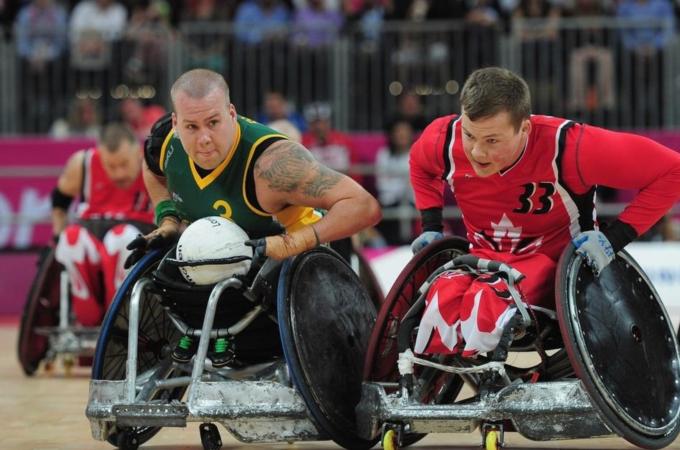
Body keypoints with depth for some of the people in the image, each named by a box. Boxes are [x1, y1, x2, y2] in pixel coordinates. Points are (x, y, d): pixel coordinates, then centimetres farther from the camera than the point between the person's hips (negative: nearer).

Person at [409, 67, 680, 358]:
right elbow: (420, 165, 16)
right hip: (483, 258, 4)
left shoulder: (567, 147, -27)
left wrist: (616, 236, -22)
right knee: (443, 303, -30)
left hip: (554, 259, -4)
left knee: (486, 303, -35)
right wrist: (431, 227, 7)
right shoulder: (445, 140, -14)